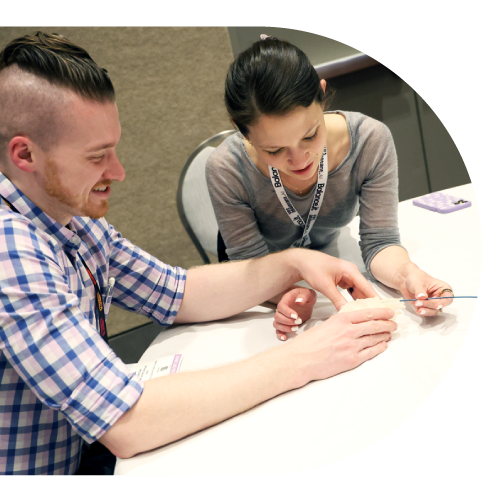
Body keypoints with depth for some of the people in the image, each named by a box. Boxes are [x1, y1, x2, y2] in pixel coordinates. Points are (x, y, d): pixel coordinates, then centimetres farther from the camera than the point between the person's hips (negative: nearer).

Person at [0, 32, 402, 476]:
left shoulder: (70, 217, -3)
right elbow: (126, 424, -34)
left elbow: (178, 294, 4)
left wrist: (292, 263, -10)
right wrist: (299, 360, -28)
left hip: (89, 450, 7)